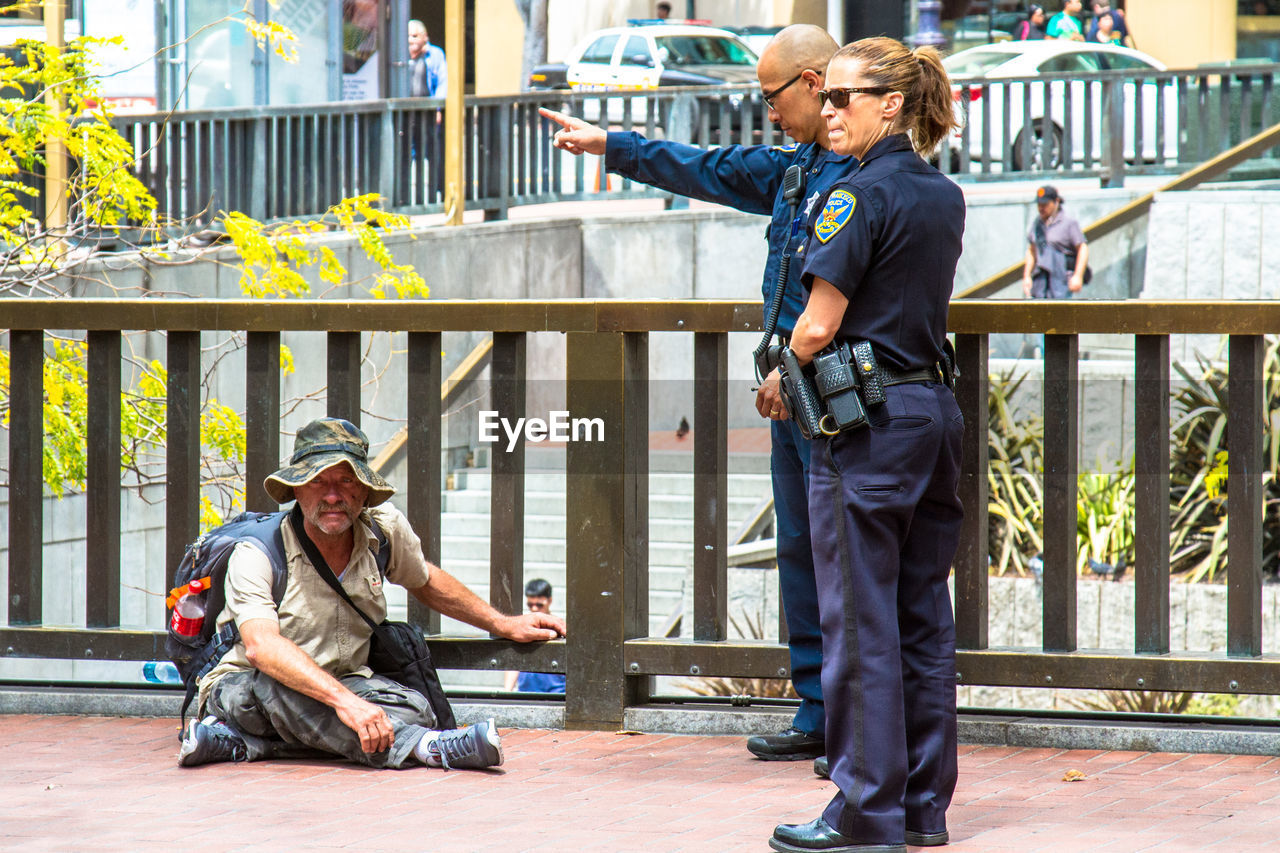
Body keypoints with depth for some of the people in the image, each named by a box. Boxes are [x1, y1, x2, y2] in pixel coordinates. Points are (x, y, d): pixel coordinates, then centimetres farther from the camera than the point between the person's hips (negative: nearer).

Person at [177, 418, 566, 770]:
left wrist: (503, 624, 22)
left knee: (413, 708, -26)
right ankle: (418, 747, -44)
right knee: (277, 680, -40)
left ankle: (236, 742, -26)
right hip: (242, 688, -5)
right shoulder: (257, 555, -21)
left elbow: (425, 581, 21)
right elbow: (261, 645, -37)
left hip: (344, 683, 5)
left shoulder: (384, 529, -3)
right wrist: (344, 700, -49)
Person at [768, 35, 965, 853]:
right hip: (936, 409, 8)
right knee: (924, 616, 11)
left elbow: (819, 326, -16)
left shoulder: (860, 196, -14)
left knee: (862, 622, -3)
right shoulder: (946, 196, 12)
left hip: (867, 420, -8)